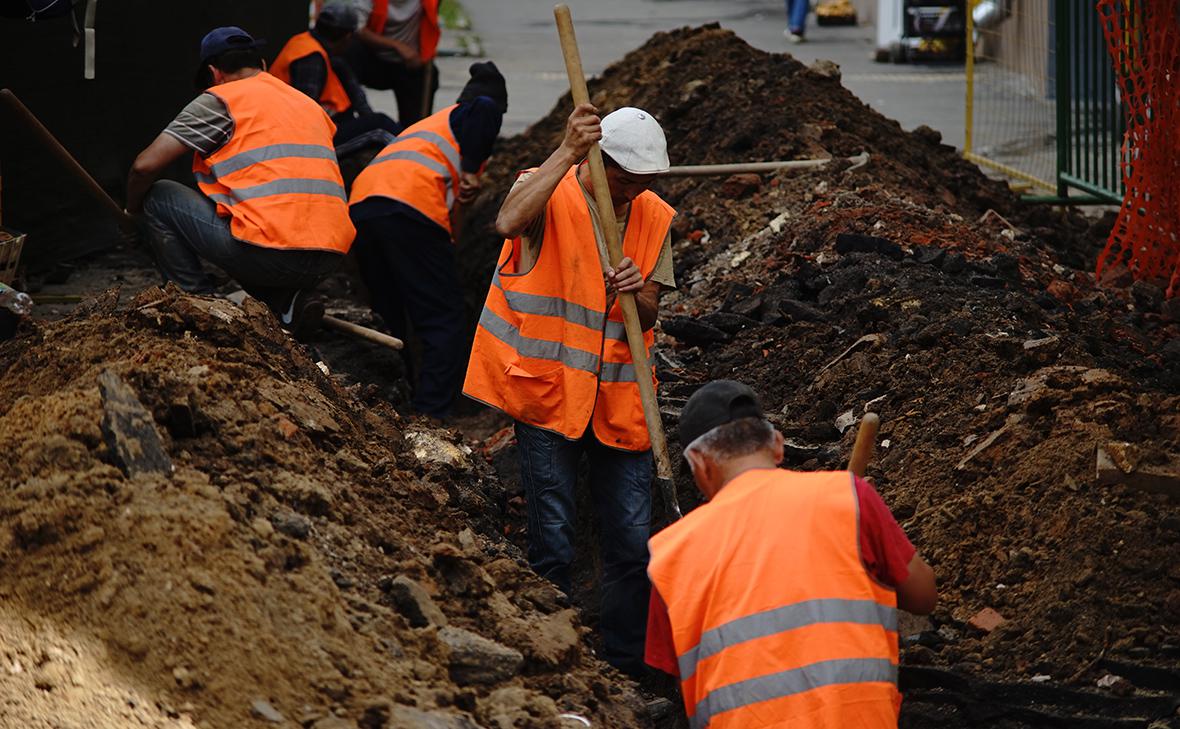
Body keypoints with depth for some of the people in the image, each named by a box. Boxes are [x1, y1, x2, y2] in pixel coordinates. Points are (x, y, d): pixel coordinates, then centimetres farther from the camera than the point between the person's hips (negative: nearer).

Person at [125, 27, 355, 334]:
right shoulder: (310, 105, 25)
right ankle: (286, 302, 10)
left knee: (158, 198, 12)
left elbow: (145, 166, 1)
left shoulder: (221, 101, 5)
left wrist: (133, 208, 21)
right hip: (329, 259, 6)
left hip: (270, 250, -6)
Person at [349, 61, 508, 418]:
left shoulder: (432, 121, 38)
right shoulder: (479, 113, 14)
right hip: (412, 206, -8)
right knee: (446, 323, -4)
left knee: (389, 318, 20)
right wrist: (471, 171, -5)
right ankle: (429, 419, -14)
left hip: (361, 204, 8)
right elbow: (484, 108, -11)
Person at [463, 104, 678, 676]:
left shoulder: (654, 218, 5)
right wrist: (568, 152, -35)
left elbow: (648, 317, 3)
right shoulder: (549, 193, -8)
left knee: (633, 545, 3)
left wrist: (636, 293, -20)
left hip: (619, 402, 4)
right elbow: (510, 221, -33)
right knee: (552, 546, -3)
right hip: (550, 392, -4)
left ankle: (625, 670, 16)